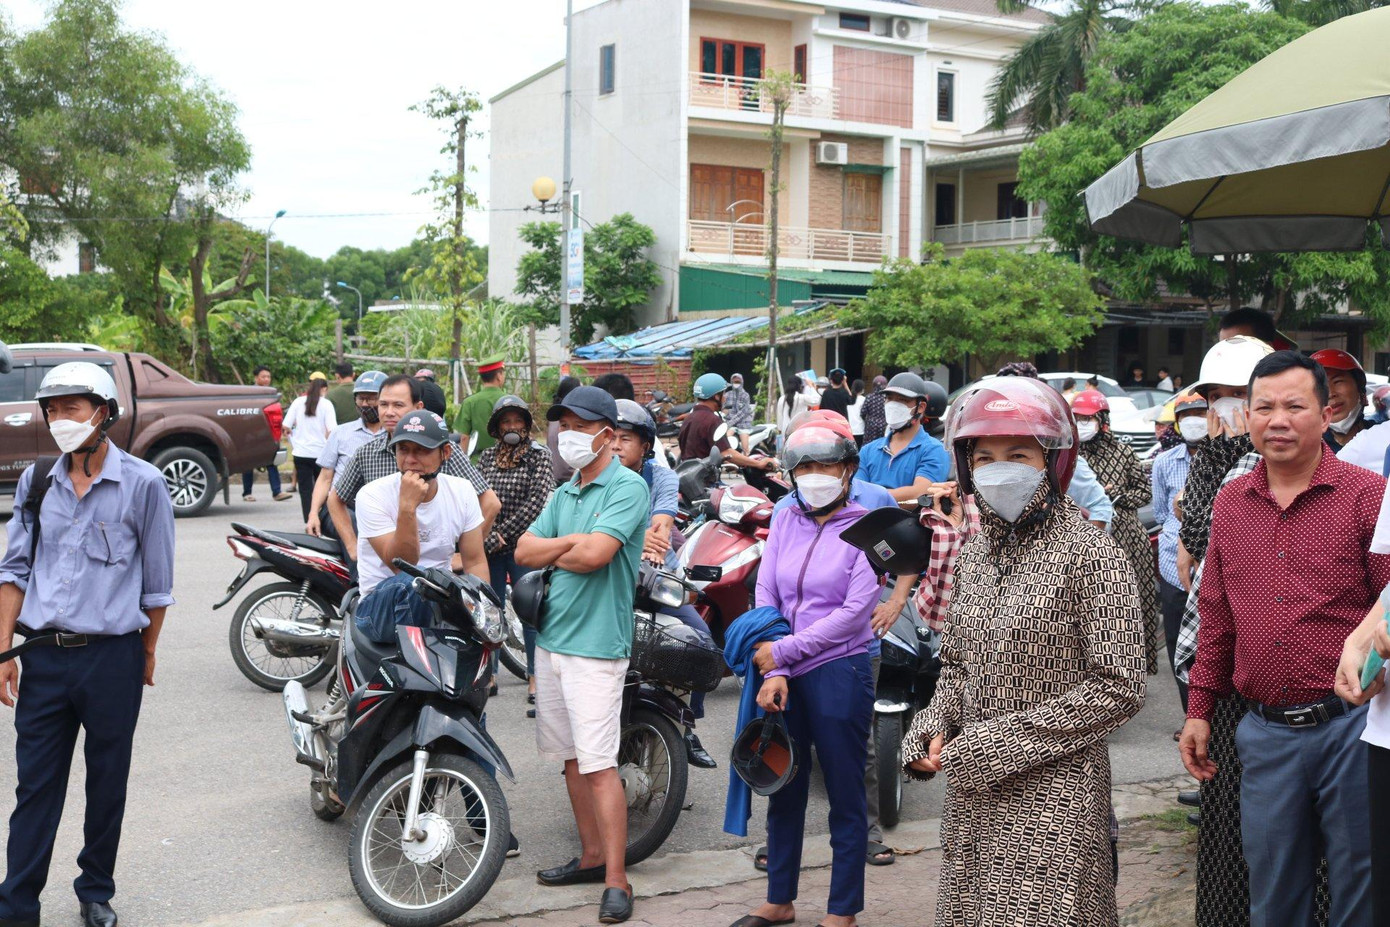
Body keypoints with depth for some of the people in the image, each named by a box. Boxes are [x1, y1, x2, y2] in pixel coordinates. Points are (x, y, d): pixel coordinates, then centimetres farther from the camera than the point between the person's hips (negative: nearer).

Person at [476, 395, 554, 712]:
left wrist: (503, 534, -11)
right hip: (490, 547, 4)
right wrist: (489, 537, -8)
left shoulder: (539, 456, -1)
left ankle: (535, 680, 1)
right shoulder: (487, 457, 12)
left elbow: (537, 501, -10)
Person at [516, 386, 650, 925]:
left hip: (596, 645, -8)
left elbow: (595, 555, -21)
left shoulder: (627, 488, -9)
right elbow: (524, 552, 5)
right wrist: (574, 541, -10)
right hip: (551, 638, 8)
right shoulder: (563, 495, 16)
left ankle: (616, 880, -4)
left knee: (598, 765, -9)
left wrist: (553, 554, -2)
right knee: (570, 759, 14)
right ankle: (592, 855, 25)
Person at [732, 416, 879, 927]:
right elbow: (765, 596, 2)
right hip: (784, 676, 5)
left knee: (845, 798, 6)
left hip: (839, 674, -5)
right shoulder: (785, 523, 8)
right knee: (783, 790, 15)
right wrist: (773, 672, -10)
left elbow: (855, 611, -14)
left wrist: (784, 651, -15)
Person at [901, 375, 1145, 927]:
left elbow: (1117, 689, -16)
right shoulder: (976, 553, 8)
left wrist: (997, 743, -16)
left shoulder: (1092, 556, -12)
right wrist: (933, 732, -2)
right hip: (972, 796, 6)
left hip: (1053, 798, -6)